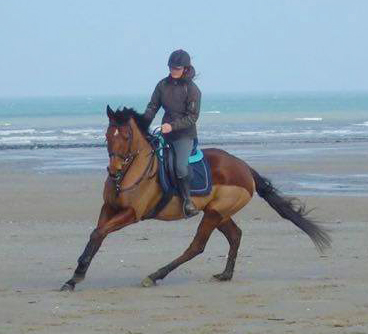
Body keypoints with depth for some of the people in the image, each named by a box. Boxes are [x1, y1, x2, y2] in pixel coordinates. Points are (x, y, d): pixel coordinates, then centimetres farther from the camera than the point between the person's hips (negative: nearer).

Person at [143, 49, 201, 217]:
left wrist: (172, 126, -25)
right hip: (166, 131, 6)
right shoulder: (163, 85, 4)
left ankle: (187, 200, -10)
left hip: (184, 134, -6)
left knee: (181, 166, -26)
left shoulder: (192, 89, -11)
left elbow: (192, 117, -14)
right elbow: (152, 107, 8)